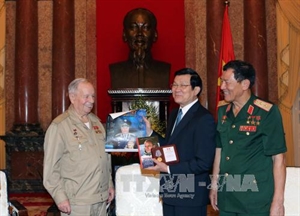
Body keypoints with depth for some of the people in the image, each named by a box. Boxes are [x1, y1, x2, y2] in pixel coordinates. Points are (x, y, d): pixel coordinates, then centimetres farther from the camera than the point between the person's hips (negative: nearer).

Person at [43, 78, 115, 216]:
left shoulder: (96, 121, 11)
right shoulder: (59, 126, -10)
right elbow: (51, 166, -12)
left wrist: (110, 184, 16)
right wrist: (60, 197, -14)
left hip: (101, 197, 6)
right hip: (77, 200, -6)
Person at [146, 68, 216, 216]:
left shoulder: (204, 119, -17)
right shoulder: (174, 114, 10)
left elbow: (204, 163, -22)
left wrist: (168, 169, -22)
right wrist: (149, 132, 4)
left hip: (190, 195, -7)